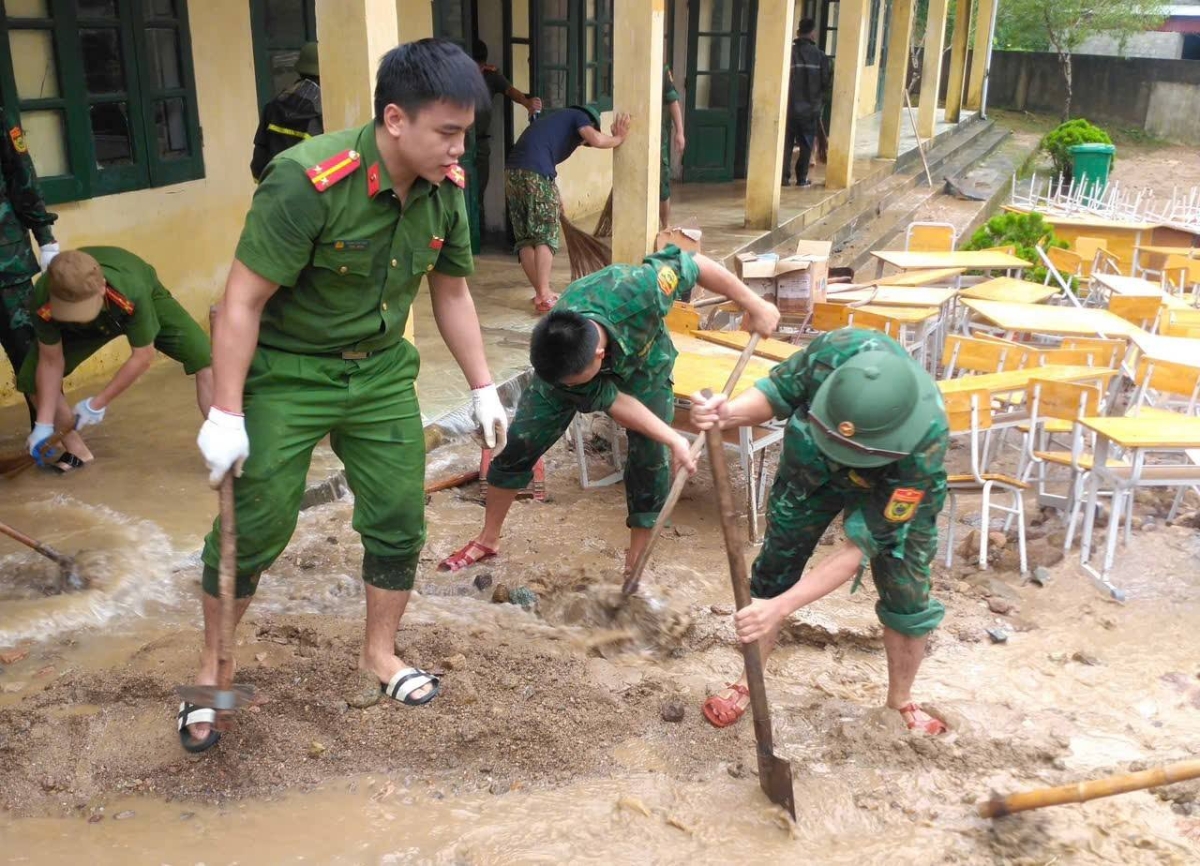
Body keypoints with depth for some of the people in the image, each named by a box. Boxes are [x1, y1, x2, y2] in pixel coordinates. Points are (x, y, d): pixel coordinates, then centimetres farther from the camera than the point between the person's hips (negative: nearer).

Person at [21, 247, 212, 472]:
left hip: (147, 303, -2)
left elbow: (143, 357, -30)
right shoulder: (42, 300, -37)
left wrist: (96, 404, -23)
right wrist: (44, 425, -19)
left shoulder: (133, 291, -45)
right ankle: (75, 450, 11)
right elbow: (51, 362, -20)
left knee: (204, 361, -21)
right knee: (31, 377, -9)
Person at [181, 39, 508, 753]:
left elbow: (451, 291, 6)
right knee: (254, 529, 1)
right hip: (286, 373, -5)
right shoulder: (308, 182, -27)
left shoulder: (446, 188, -8)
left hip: (381, 372, 5)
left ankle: (380, 653, 30)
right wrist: (226, 414, -21)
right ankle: (212, 669, 25)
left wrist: (483, 387, 8)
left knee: (400, 520, 7)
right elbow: (243, 301, -22)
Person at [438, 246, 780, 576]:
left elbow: (693, 264, -30)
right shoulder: (555, 362, -38)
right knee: (521, 443, -4)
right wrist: (673, 439, -27)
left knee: (650, 459, -10)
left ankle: (634, 568, 5)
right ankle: (487, 540, 16)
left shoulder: (633, 289, -47)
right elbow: (611, 400, -27)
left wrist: (753, 304, -21)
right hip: (570, 362, 0)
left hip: (642, 364, 0)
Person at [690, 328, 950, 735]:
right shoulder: (836, 351, -41)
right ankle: (748, 683, 25)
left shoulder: (923, 447, -43)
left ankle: (901, 701, 27)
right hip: (813, 467, 2)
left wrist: (780, 608, -42)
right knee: (773, 572, 5)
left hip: (896, 490, -2)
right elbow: (778, 392, -19)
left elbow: (859, 547, -38)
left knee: (907, 597, -1)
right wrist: (729, 414, -41)